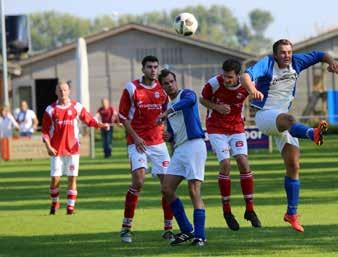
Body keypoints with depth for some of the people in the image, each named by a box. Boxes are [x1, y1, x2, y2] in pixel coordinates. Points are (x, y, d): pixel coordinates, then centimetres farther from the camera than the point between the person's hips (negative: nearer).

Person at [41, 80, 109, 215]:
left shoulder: (77, 107, 4)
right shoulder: (51, 109, 1)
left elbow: (89, 120, 5)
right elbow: (45, 131, 2)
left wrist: (101, 125, -13)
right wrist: (48, 147, -8)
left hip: (73, 148, 1)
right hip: (57, 150, -1)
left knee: (72, 177, -2)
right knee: (55, 178, -3)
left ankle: (71, 206, 4)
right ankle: (54, 202, 19)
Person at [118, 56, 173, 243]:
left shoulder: (162, 89, 7)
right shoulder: (132, 88, -4)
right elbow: (122, 116, -1)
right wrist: (135, 137, -9)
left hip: (158, 142, 4)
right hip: (137, 142, -4)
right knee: (138, 181, -18)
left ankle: (168, 229, 8)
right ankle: (126, 227, -7)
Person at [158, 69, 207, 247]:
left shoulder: (186, 94, -1)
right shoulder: (168, 107, 21)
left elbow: (189, 100, -28)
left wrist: (168, 112, -40)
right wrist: (169, 136, 3)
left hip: (194, 145, -8)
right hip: (178, 149, 8)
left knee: (194, 192, -13)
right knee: (167, 189, 2)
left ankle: (199, 236, -13)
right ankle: (186, 230, 11)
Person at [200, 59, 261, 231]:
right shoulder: (214, 83, -19)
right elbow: (202, 99, -2)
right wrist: (217, 107, -19)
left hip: (237, 127, 2)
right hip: (216, 128, -2)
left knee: (244, 163, -10)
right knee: (225, 164, -15)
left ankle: (249, 210, 0)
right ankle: (226, 211, -3)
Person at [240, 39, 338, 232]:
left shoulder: (295, 62, 3)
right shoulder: (267, 63, -13)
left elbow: (318, 55, 14)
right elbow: (247, 75, -30)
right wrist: (253, 90, -52)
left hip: (284, 119, 6)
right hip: (264, 115, -6)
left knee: (294, 166, 0)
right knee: (289, 119, -41)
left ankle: (292, 213, 8)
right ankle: (313, 134, -74)